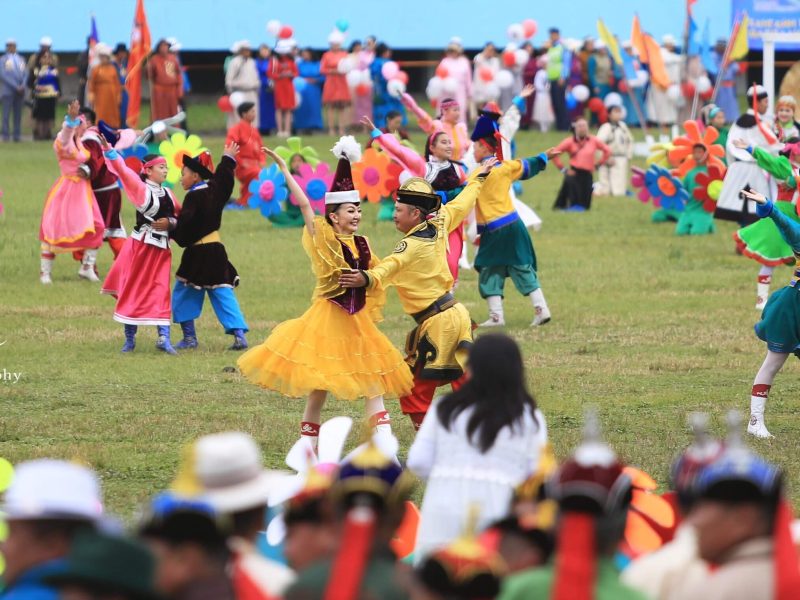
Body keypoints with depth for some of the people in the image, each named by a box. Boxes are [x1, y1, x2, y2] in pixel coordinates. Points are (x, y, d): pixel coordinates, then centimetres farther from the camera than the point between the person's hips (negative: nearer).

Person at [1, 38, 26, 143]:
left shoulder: (20, 59, 16)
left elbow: (25, 74, 11)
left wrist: (23, 86, -8)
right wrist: (16, 86, -14)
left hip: (20, 91, 4)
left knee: (18, 114, 2)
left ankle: (16, 135, 4)